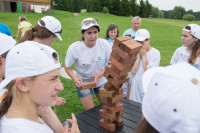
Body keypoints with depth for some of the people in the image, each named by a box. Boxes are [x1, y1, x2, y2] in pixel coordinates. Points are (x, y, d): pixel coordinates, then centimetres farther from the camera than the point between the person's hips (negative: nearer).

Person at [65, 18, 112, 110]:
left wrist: (99, 75, -26)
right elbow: (67, 67, -9)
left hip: (101, 81, 3)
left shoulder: (104, 44, -18)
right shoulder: (74, 48, -22)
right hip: (83, 82, -2)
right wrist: (74, 78, -29)